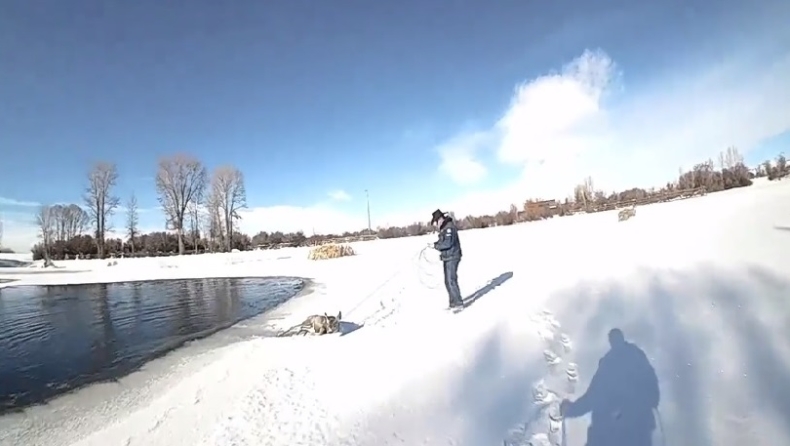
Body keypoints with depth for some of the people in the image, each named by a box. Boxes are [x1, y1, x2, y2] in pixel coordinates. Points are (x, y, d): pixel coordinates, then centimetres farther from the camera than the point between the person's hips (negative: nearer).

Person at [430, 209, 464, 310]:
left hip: (452, 257, -10)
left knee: (451, 281, -10)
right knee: (447, 281, 12)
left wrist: (436, 246, -16)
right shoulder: (444, 228, 15)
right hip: (447, 258, 10)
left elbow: (448, 243, -25)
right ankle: (453, 303, 20)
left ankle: (458, 303, -3)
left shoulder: (449, 227, -17)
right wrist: (436, 244, 1)